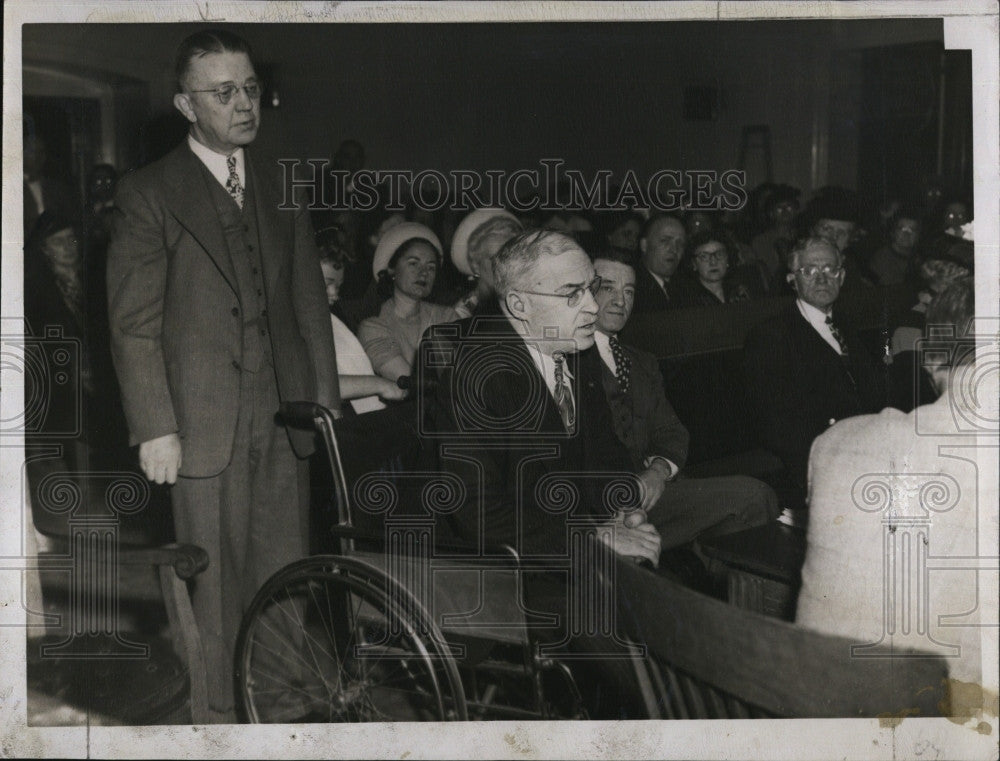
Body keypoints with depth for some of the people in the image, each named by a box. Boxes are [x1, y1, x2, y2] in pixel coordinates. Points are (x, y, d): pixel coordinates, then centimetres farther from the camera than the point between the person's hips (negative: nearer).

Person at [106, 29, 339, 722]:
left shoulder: (283, 187, 11)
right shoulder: (149, 195, -4)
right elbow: (134, 324, -6)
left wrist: (326, 400, 9)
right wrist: (155, 429, -10)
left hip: (286, 416, 4)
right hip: (205, 423, -4)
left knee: (287, 578, 8)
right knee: (216, 582, 3)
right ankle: (222, 711, 17)